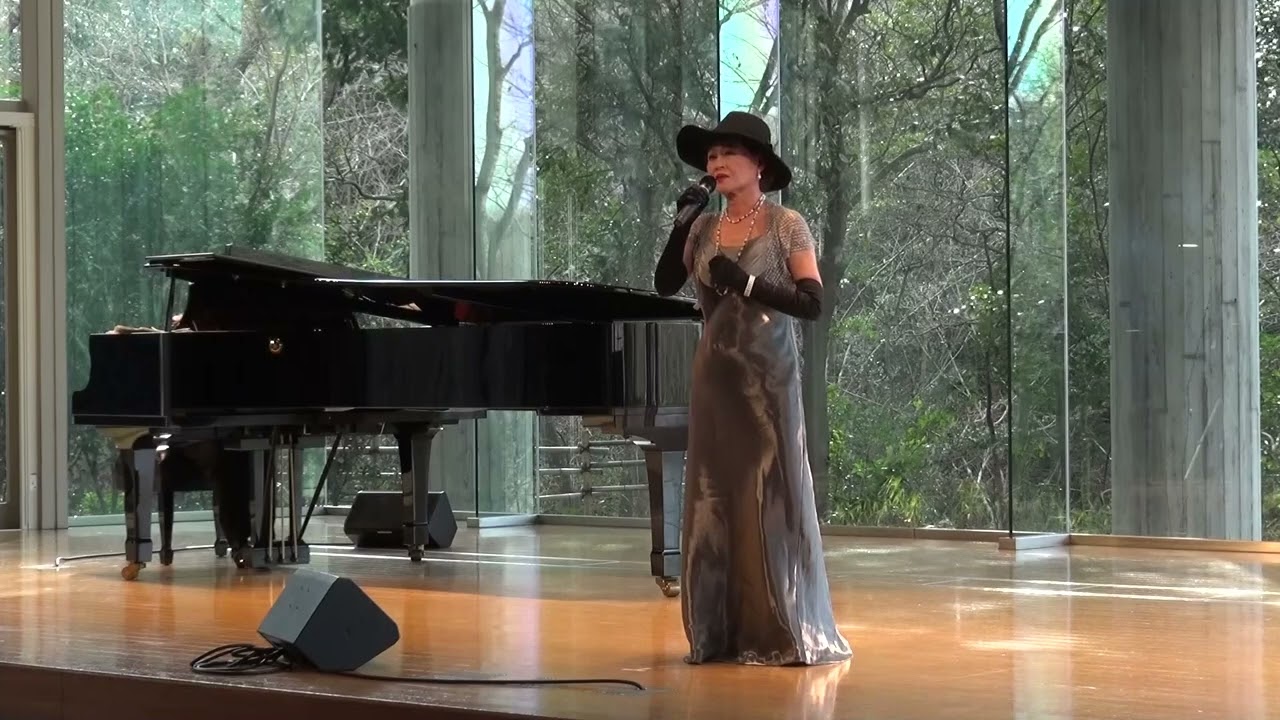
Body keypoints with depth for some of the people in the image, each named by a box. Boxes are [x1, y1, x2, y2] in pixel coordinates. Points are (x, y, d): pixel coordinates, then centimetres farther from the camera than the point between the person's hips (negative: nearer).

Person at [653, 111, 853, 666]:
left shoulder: (786, 225, -4)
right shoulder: (704, 229, 8)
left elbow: (812, 303, -11)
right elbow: (664, 285, -1)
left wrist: (745, 284, -19)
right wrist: (682, 223, -8)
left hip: (768, 376, -4)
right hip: (714, 376, 5)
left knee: (772, 498, -5)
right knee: (714, 499, 4)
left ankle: (787, 632, 1)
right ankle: (724, 630, 10)